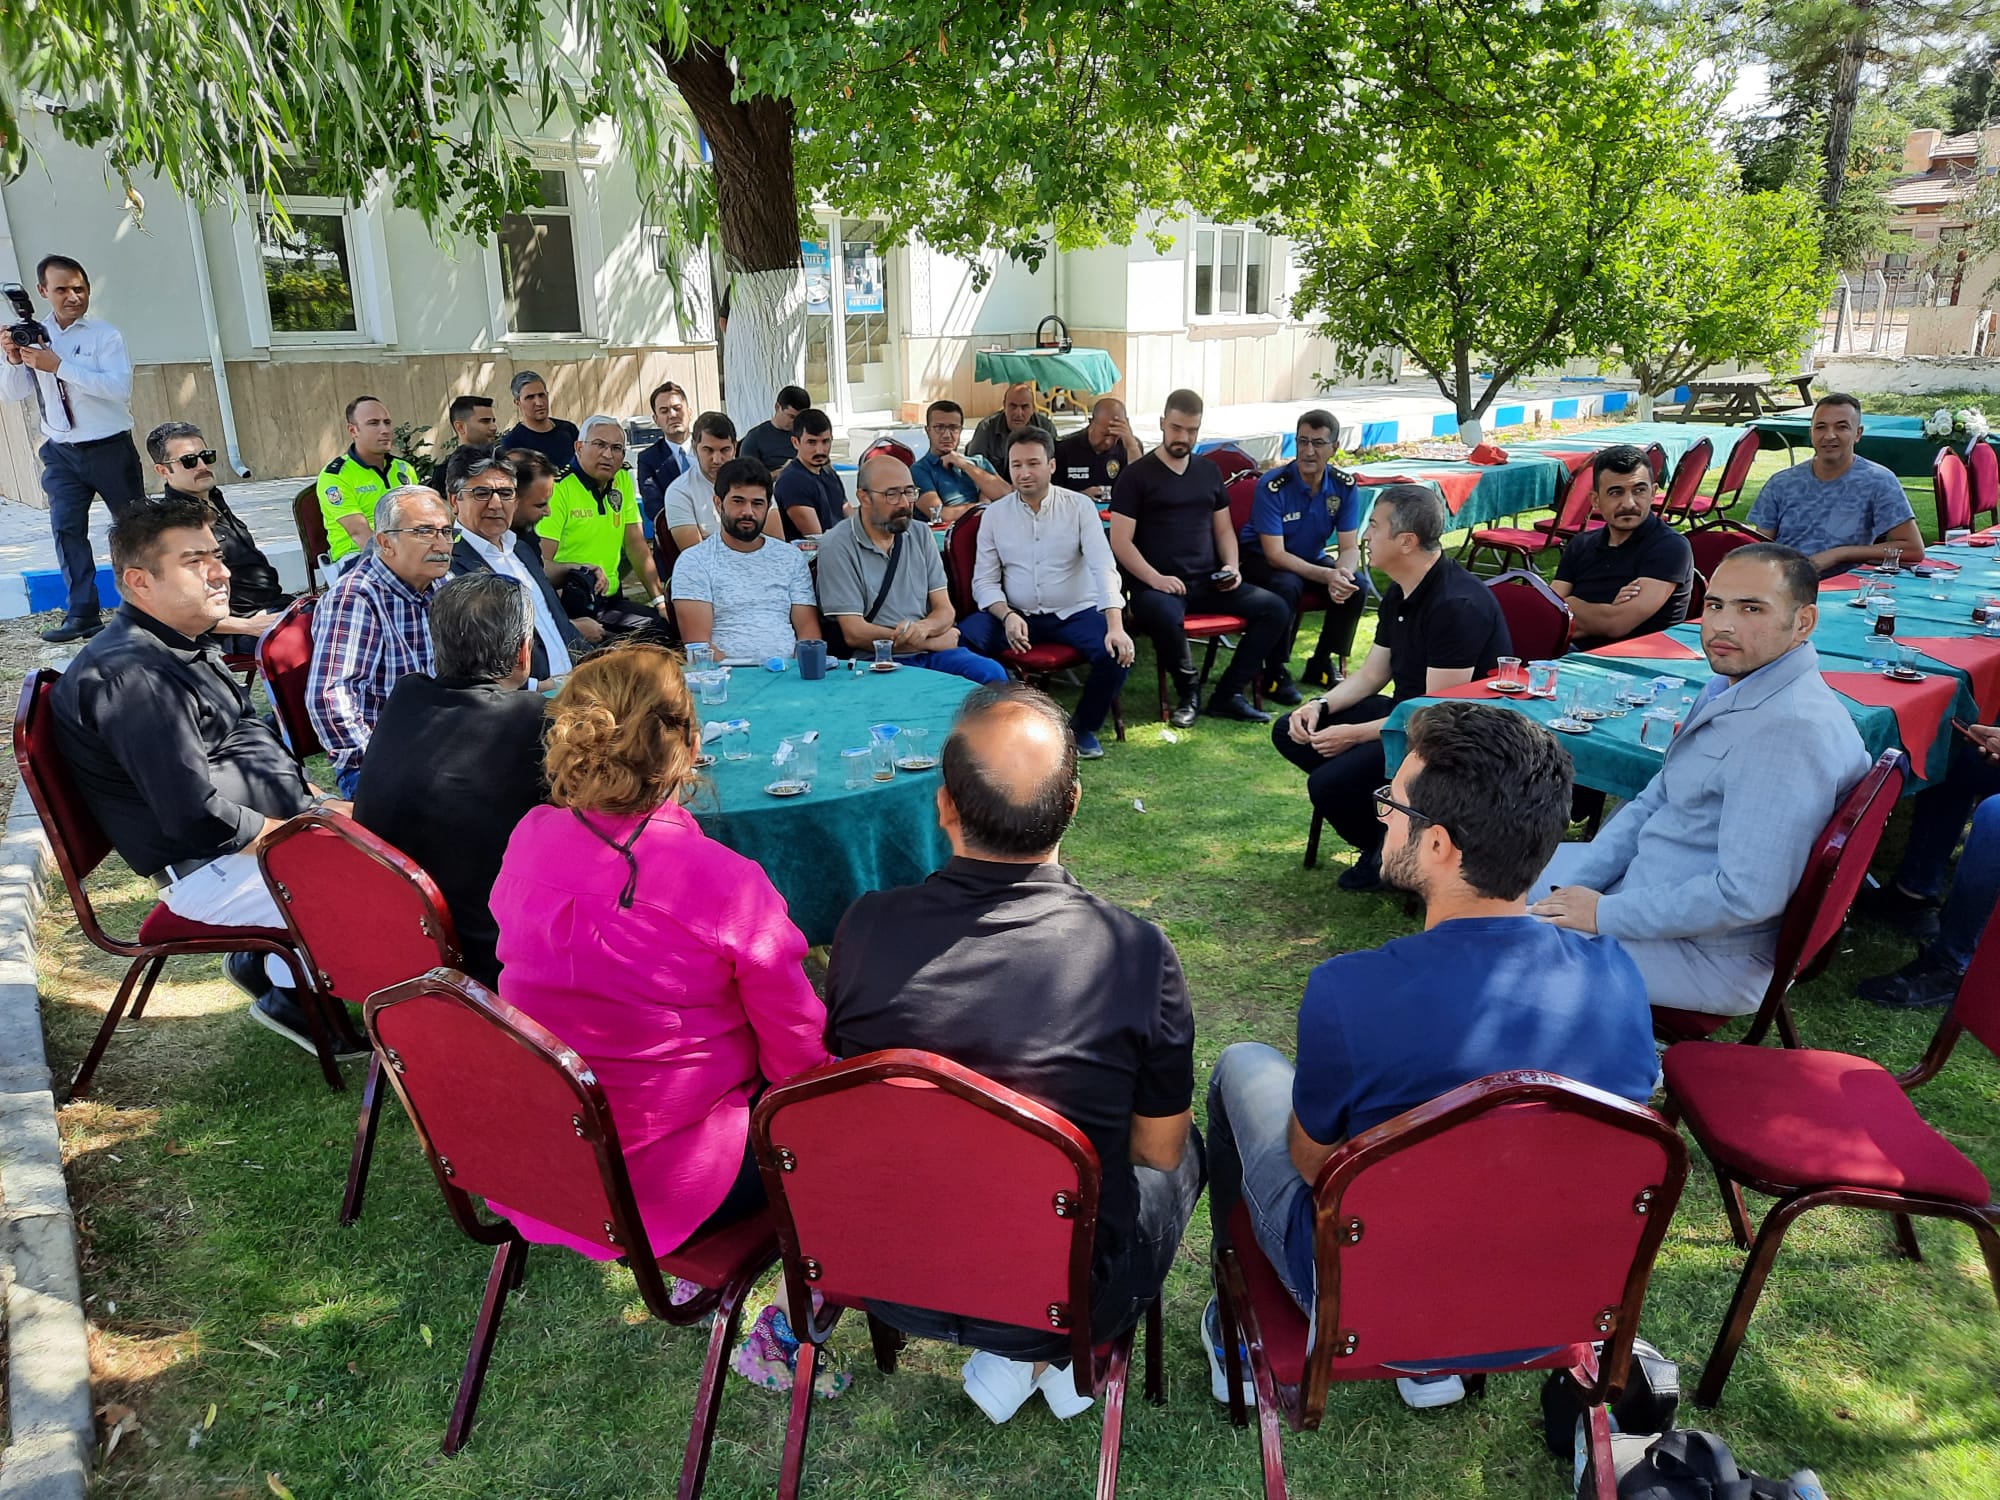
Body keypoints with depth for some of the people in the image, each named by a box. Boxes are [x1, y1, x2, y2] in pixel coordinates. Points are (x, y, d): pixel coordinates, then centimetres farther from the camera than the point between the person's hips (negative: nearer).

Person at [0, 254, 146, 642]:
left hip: (110, 449, -3)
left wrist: (58, 366, -25)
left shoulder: (105, 335, -7)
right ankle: (82, 615, -3)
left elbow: (119, 387, -21)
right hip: (61, 452, 4)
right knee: (66, 528, -4)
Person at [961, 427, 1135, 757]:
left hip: (1075, 612, -1)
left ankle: (1083, 727, 1)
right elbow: (984, 581, 3)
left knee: (1117, 652, -29)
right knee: (959, 640, -25)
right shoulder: (995, 514, 4)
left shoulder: (1079, 507, -2)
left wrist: (1115, 626, -28)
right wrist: (1008, 616, -19)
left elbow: (1103, 567, -13)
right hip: (1016, 614, 1)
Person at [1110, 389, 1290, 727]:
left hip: (1209, 583, 6)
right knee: (1164, 615, -40)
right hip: (1158, 585, -5)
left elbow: (1223, 528, 23)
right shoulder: (1136, 476, 2)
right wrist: (1155, 578, -19)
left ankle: (1228, 694, -5)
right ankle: (1188, 692, -11)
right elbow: (1121, 542, -6)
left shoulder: (1209, 471, 19)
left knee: (1274, 607, -13)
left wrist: (1231, 566, 3)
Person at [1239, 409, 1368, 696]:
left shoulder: (1345, 487, -10)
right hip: (1262, 559, -5)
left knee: (1355, 585, -21)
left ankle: (1321, 664, -2)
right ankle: (1275, 672, -17)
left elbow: (1350, 548, -10)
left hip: (1312, 558, 5)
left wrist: (1343, 572, -35)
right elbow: (1275, 554, -26)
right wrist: (1326, 576, -38)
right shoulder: (1273, 486, -24)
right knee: (1287, 586, -36)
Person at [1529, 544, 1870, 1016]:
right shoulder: (1730, 688, 5)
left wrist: (1606, 914, -21)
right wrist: (1569, 892, -1)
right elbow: (1655, 801, 10)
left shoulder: (1790, 729, -29)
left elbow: (1746, 897, -32)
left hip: (1710, 952, -10)